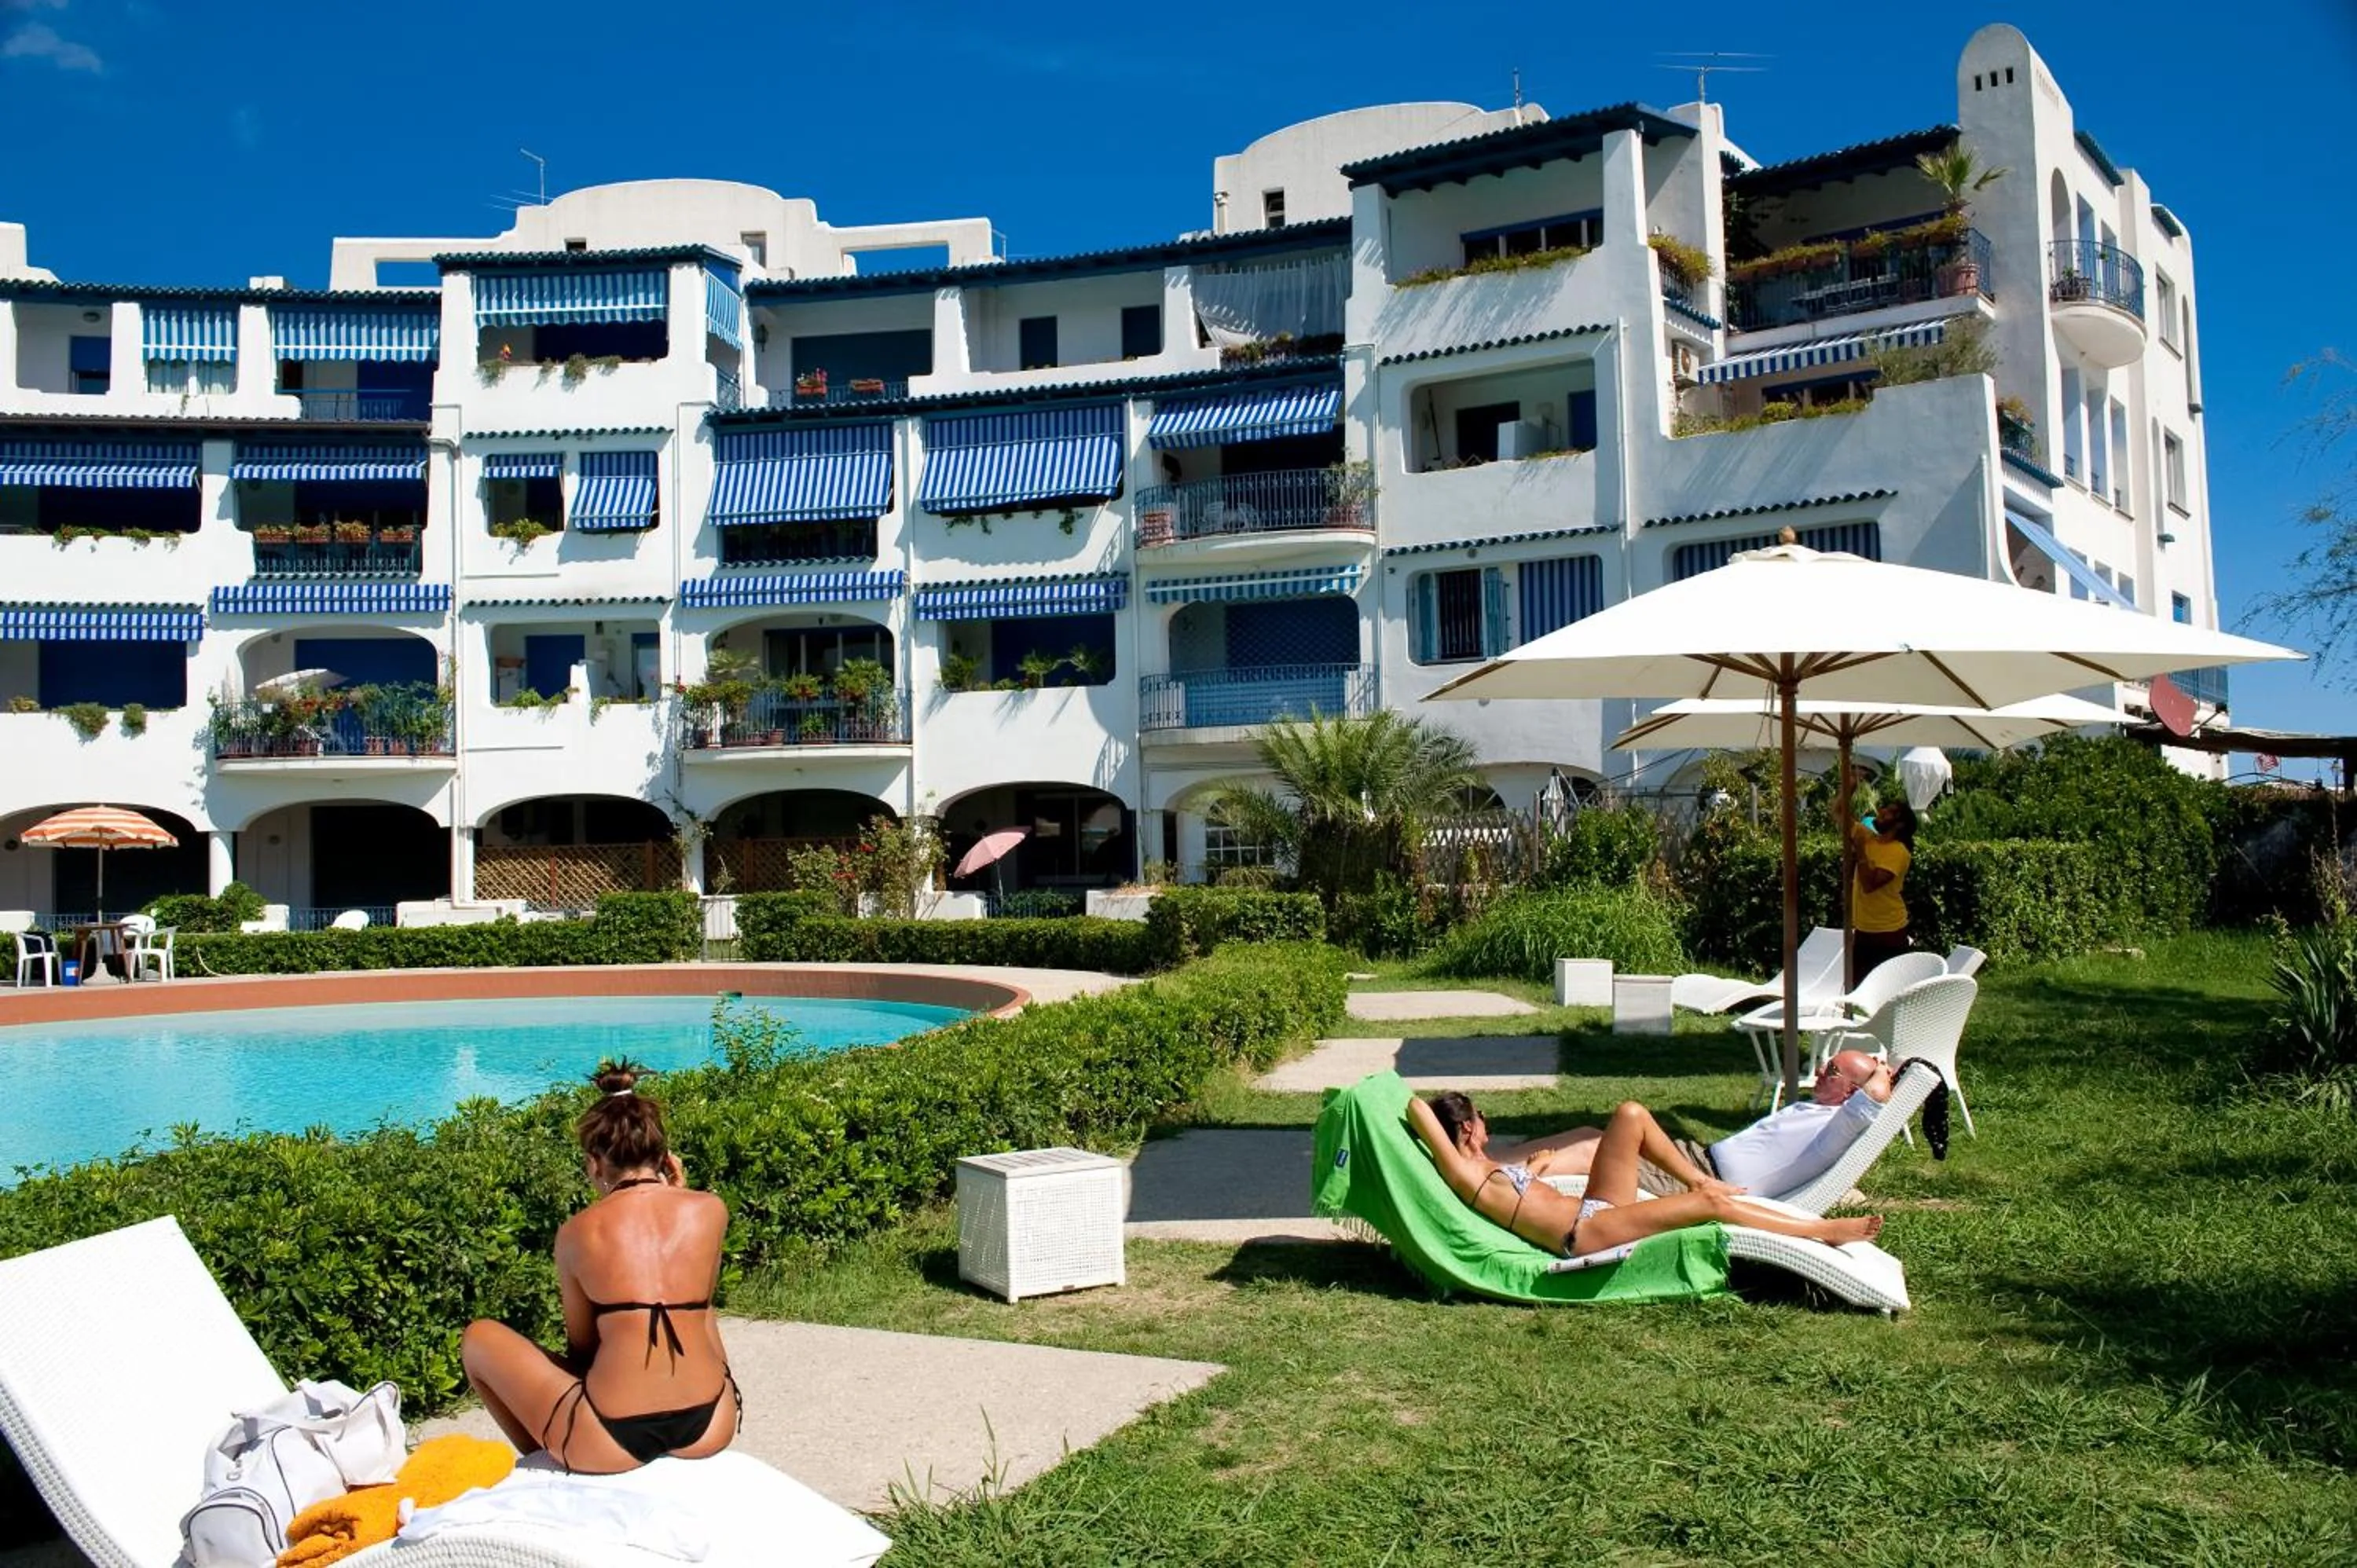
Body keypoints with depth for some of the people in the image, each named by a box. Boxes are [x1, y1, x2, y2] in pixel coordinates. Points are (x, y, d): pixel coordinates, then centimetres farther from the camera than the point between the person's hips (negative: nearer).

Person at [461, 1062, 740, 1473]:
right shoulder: (710, 1209, 1)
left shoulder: (577, 1233, -2)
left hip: (610, 1443, -3)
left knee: (479, 1338, 20)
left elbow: (582, 1348, 6)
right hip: (710, 1428, 3)